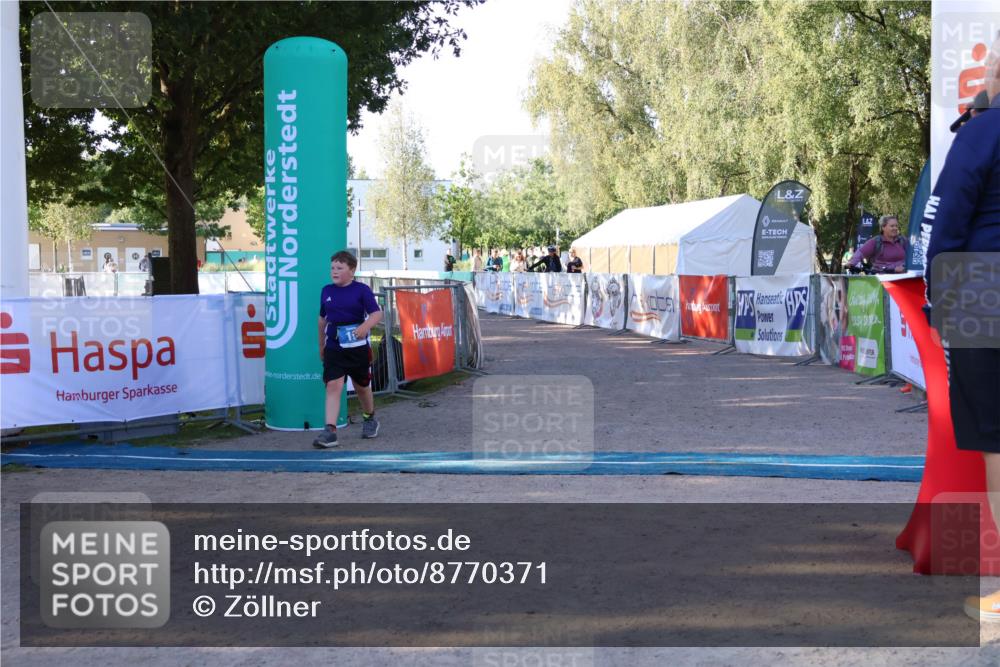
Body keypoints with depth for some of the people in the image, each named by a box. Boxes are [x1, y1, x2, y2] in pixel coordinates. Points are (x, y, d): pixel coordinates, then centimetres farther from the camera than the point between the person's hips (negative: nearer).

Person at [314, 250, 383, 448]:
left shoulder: (362, 290, -7)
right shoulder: (326, 291, 6)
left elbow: (377, 314, -13)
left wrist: (365, 326, -33)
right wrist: (321, 345, 22)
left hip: (358, 347, -2)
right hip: (333, 348, 2)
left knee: (362, 386, 15)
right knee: (333, 386, -12)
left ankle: (369, 419, 41)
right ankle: (330, 431, -17)